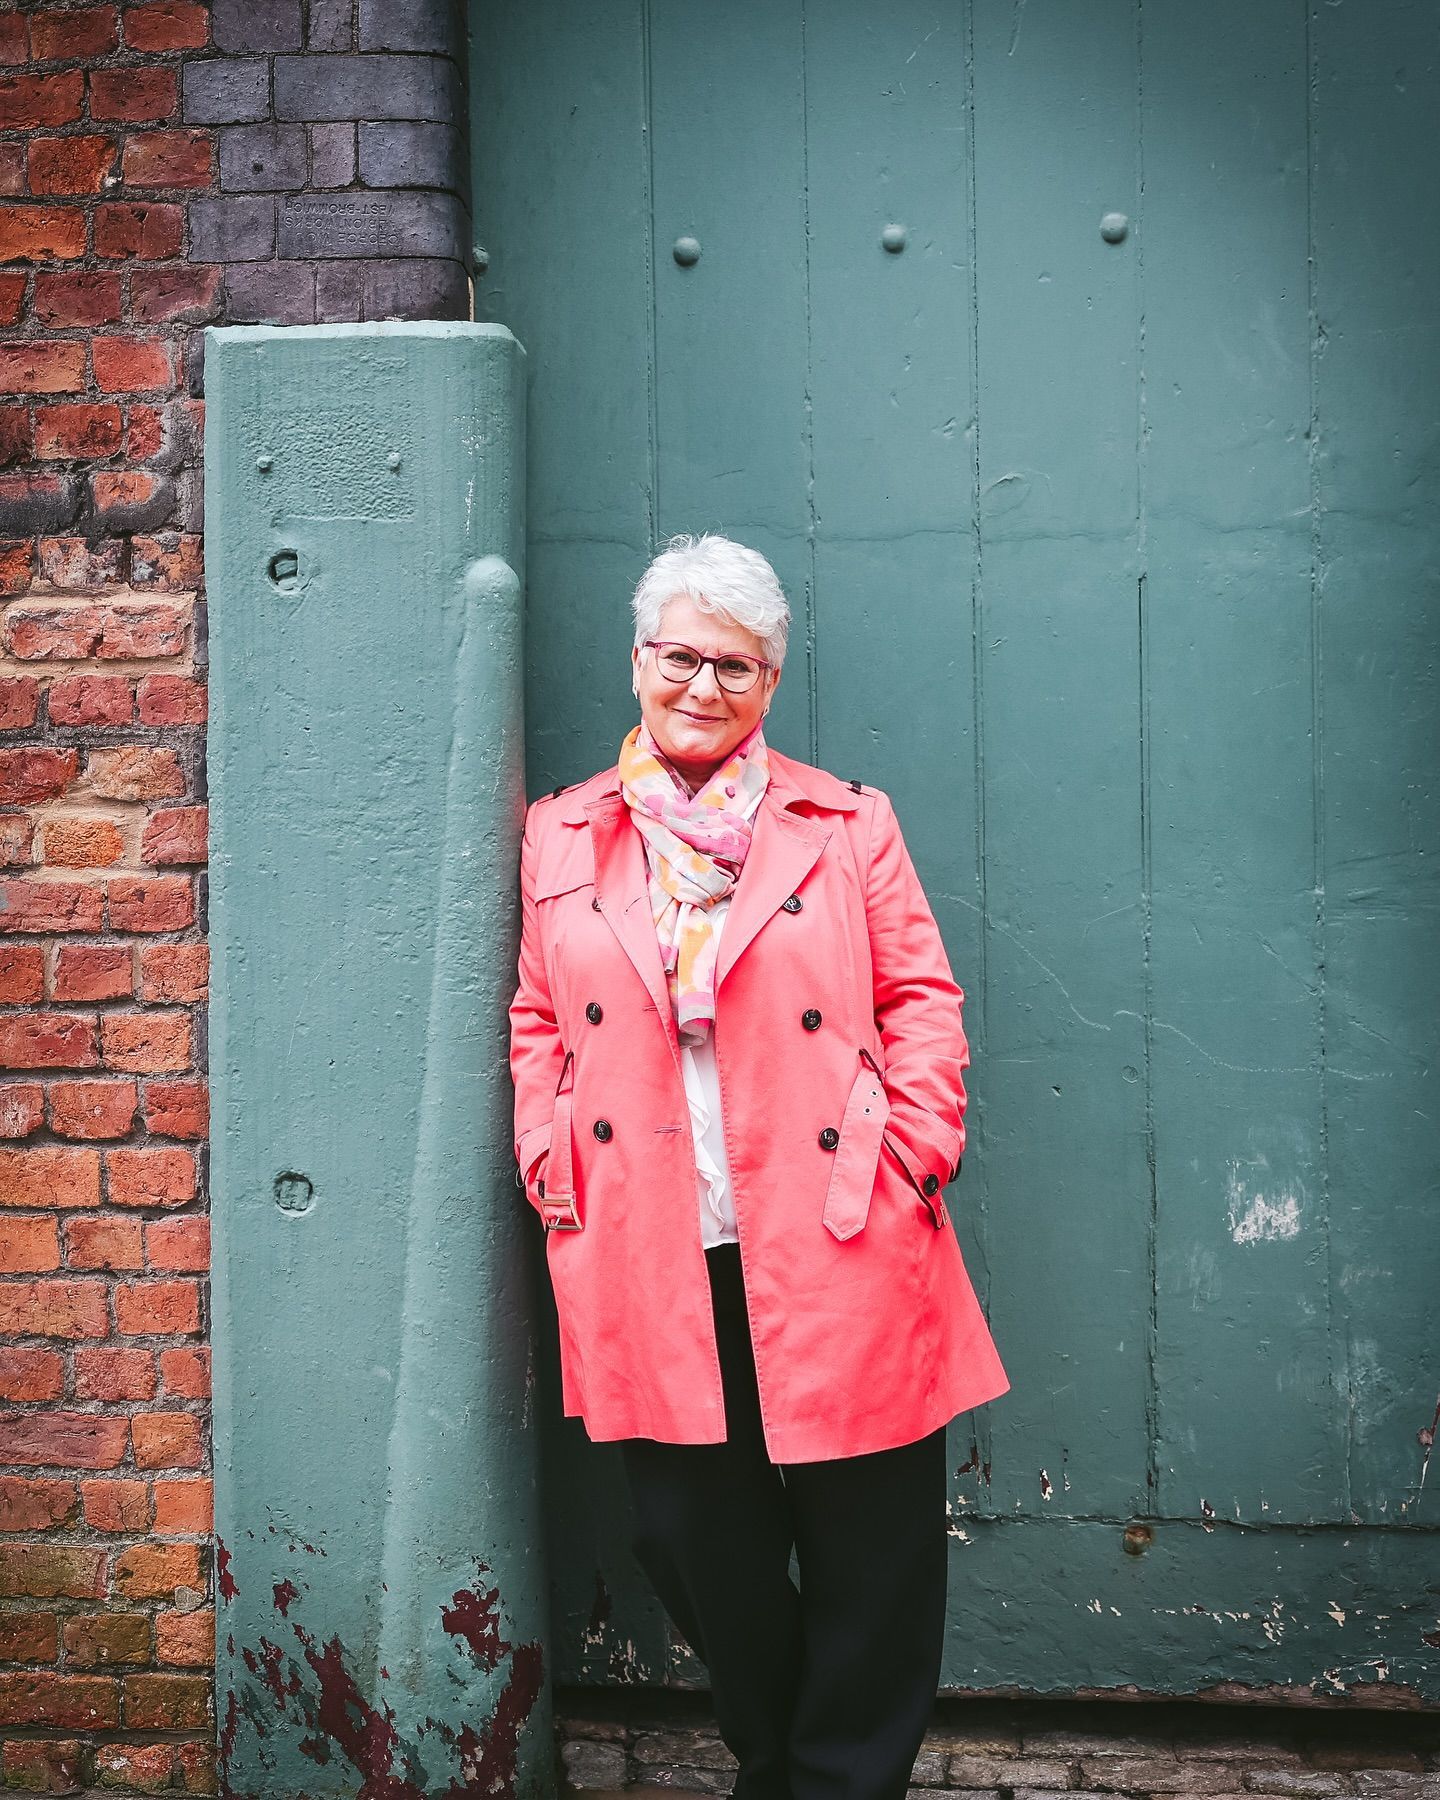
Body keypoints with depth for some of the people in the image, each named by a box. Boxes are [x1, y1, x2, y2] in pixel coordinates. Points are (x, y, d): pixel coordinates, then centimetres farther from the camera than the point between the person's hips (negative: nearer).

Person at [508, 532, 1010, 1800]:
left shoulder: (849, 824, 6)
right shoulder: (559, 838, 12)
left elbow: (922, 998, 5)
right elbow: (537, 1025, 14)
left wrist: (916, 1151, -6)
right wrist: (551, 1166, 2)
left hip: (837, 1250, -1)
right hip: (646, 1265, 2)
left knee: (869, 1544, 5)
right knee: (696, 1542, 11)